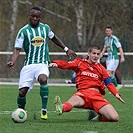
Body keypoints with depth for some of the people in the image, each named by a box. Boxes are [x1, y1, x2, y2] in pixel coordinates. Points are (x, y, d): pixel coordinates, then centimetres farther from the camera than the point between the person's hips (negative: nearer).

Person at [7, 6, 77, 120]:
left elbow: (54, 38, 28)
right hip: (28, 64, 0)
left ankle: (44, 110, -19)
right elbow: (17, 49, -3)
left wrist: (66, 49, 29)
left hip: (42, 64, 0)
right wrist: (12, 62, -21)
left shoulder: (45, 28, 8)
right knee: (22, 92, -10)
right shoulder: (23, 31, -1)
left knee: (43, 79, -33)